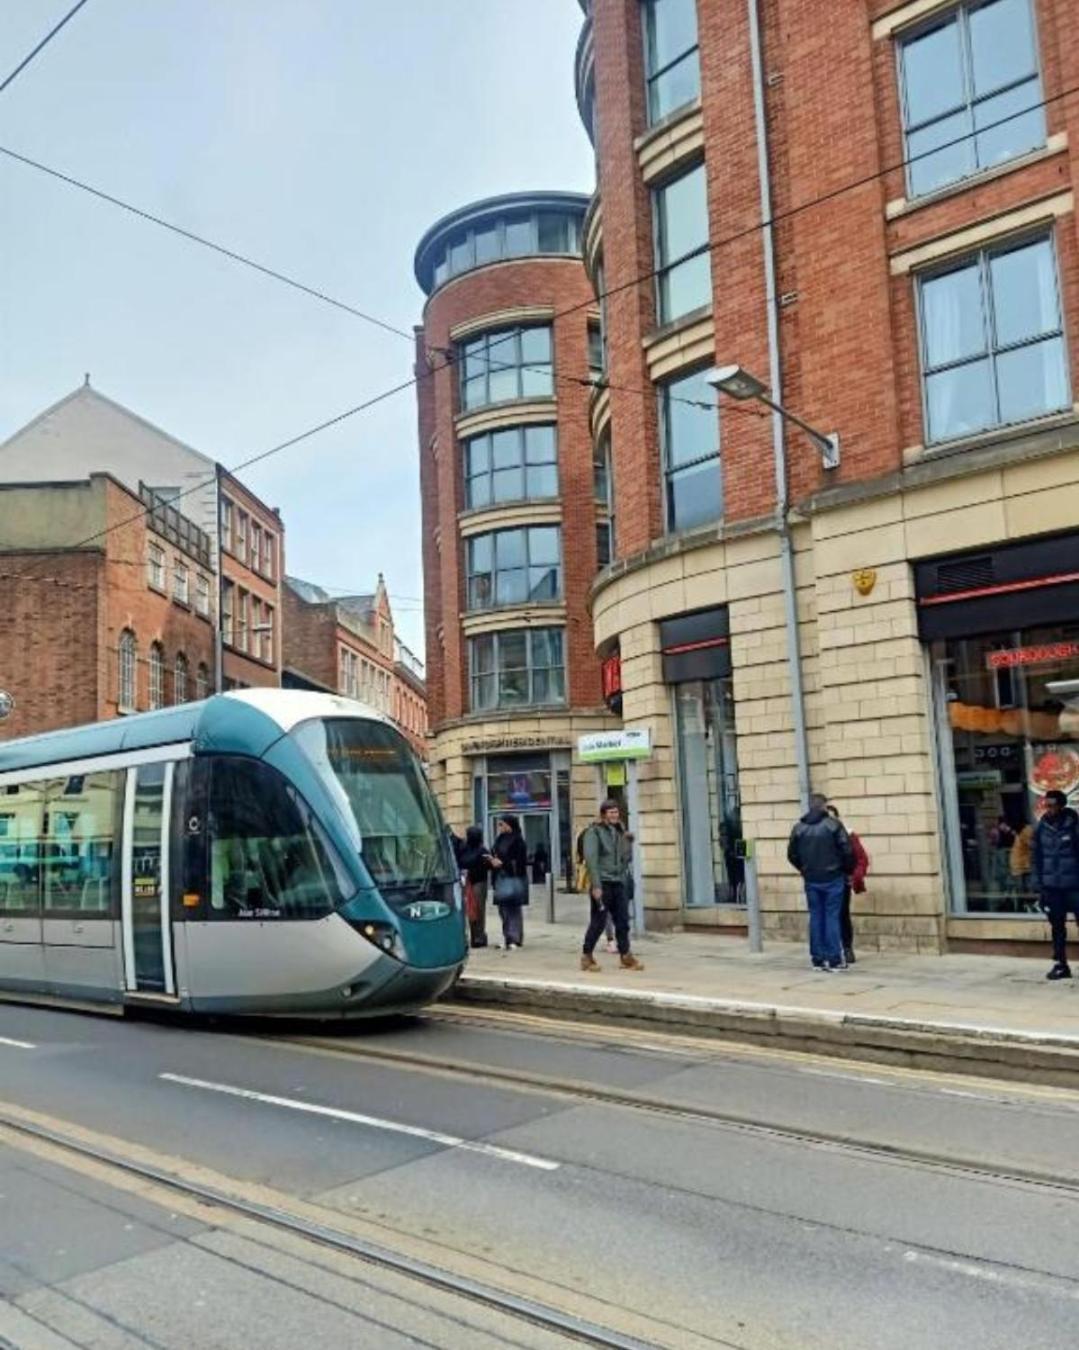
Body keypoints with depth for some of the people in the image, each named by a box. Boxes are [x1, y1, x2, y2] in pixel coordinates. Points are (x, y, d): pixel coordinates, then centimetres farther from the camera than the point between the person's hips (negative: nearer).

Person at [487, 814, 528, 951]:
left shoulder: (517, 840, -9)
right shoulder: (499, 839, 13)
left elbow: (520, 861, -13)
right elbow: (494, 855, 18)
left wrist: (502, 863, -15)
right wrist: (492, 859, -3)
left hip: (514, 878, -7)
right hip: (501, 878, 7)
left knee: (514, 908, -5)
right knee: (503, 909, 8)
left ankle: (514, 939, -3)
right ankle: (508, 937, 16)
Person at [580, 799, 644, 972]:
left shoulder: (619, 832, 13)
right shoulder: (594, 832, -7)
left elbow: (626, 857, 20)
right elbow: (591, 859, -14)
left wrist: (622, 875, 6)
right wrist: (595, 885, -18)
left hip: (618, 883, 6)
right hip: (602, 883, -6)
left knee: (623, 921, 4)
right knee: (598, 922, -1)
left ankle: (625, 955, 11)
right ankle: (587, 956, 11)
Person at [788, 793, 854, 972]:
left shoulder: (799, 828, 3)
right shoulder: (833, 824, -8)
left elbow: (792, 855, 7)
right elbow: (847, 851, -10)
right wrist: (848, 870, 7)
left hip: (811, 880, 3)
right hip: (833, 878, -3)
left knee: (815, 917, 9)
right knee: (832, 917, 0)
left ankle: (818, 959, 10)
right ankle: (834, 960, 0)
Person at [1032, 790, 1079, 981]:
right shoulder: (1042, 827, 3)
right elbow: (1036, 856, 8)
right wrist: (1038, 883, 4)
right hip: (1051, 886, 4)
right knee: (1057, 927, 11)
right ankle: (1061, 964, 20)